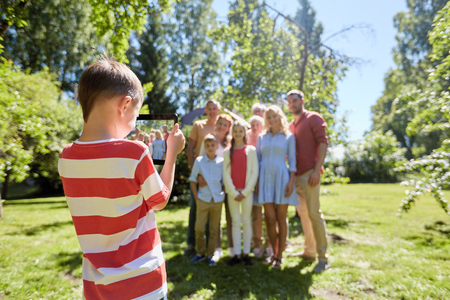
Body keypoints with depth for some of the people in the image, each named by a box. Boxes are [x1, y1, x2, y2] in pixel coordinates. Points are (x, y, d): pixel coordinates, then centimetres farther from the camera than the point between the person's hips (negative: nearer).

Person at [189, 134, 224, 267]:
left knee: (214, 229, 8)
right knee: (199, 228, 3)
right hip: (203, 199, 0)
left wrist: (223, 194, -2)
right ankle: (200, 253, 24)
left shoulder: (222, 162, -1)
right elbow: (193, 179, 3)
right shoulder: (199, 161, -2)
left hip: (217, 200, 1)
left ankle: (210, 255, 22)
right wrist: (196, 197, -1)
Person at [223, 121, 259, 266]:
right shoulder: (227, 152, 6)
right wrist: (234, 192, -6)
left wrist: (245, 192, -8)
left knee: (246, 221, 4)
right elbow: (226, 173, 2)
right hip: (232, 192, 1)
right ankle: (236, 254, 12)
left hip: (247, 191, -1)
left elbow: (254, 172, -2)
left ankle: (246, 253, 14)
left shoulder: (251, 150, 3)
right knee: (235, 222, 5)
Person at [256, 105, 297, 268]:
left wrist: (291, 181, -8)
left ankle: (279, 256, 14)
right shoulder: (262, 137, 12)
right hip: (265, 177, 2)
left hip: (281, 177, -2)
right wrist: (255, 181, 4)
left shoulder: (289, 137, 6)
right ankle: (274, 253, 18)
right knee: (270, 218, 0)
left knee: (281, 219, 2)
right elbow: (257, 159, 12)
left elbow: (292, 160, 2)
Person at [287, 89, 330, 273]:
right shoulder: (290, 126, 19)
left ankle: (323, 257, 4)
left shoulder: (313, 118, 0)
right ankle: (309, 251, 25)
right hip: (296, 174, 7)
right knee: (303, 213, 12)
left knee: (313, 213, -7)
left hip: (309, 173, -7)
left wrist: (317, 170, -18)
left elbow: (323, 143, -9)